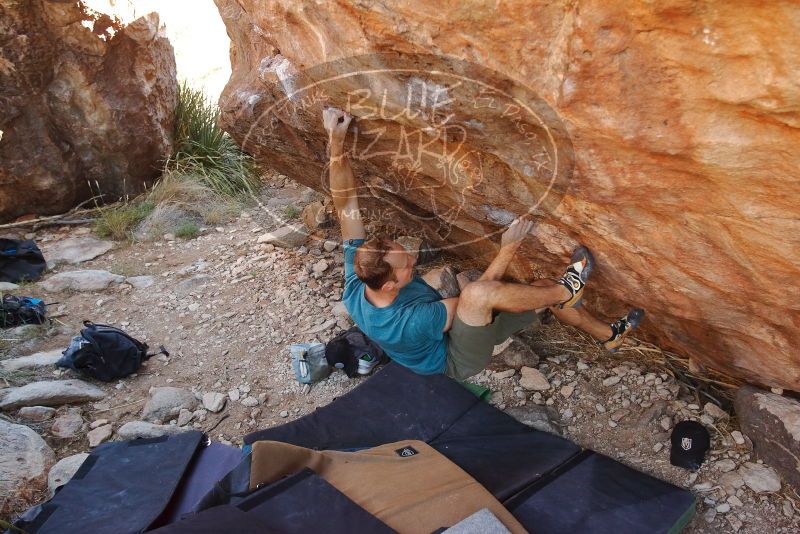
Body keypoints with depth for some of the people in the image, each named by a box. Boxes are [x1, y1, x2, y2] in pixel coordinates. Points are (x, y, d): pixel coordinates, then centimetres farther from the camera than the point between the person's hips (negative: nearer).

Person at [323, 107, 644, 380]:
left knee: (545, 290, 1)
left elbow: (344, 202, -23)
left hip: (453, 328, 7)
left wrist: (335, 141, -29)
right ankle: (566, 291, -12)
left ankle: (608, 335, 24)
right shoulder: (409, 323, -41)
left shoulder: (355, 285, -23)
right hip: (460, 361, -7)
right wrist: (508, 249, -24)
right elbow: (476, 295, -28)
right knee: (478, 293, -40)